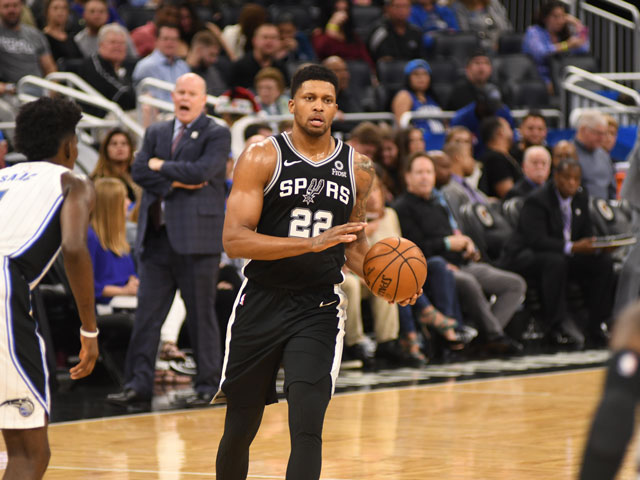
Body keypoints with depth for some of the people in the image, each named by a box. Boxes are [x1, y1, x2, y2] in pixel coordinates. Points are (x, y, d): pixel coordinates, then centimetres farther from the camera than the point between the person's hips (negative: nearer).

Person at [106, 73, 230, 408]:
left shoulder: (217, 135, 0)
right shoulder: (156, 133, 16)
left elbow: (201, 171, -15)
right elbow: (139, 171, 3)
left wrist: (161, 166, -4)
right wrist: (176, 181, -10)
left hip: (197, 237, -5)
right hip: (157, 236, 5)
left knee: (201, 314, 1)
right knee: (147, 312, 2)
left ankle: (208, 385, 10)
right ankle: (138, 385, 3)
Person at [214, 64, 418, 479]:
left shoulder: (358, 168, 6)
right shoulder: (262, 158, -6)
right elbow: (234, 240, -16)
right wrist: (312, 243, -25)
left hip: (319, 309, 1)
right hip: (262, 303, -1)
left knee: (307, 429, -14)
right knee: (240, 430, 9)